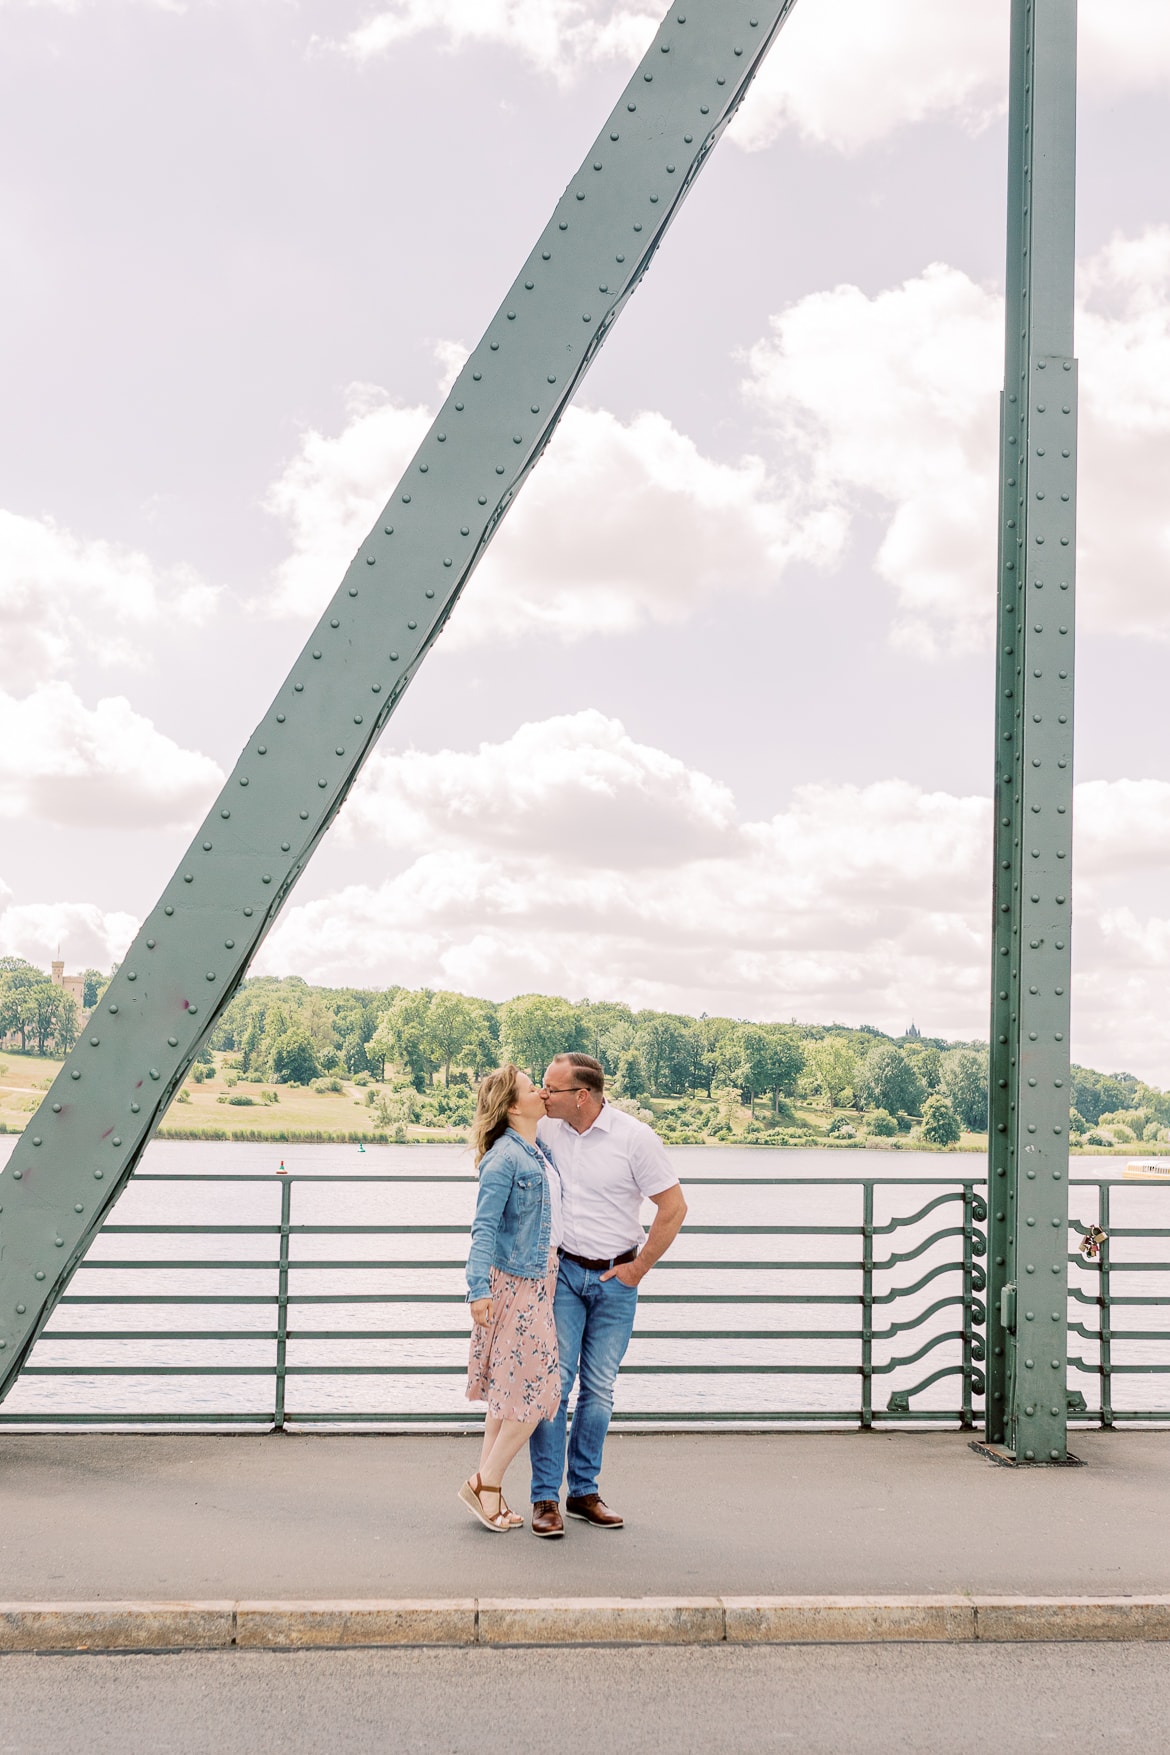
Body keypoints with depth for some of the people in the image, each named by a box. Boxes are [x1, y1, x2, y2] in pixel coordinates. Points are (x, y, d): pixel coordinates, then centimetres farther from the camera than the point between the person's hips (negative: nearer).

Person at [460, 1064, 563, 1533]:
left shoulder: (540, 1152, 11)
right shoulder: (505, 1156, -16)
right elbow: (484, 1227, -19)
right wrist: (478, 1288, -25)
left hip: (537, 1282, 9)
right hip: (514, 1283, -9)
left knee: (511, 1392, 12)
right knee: (534, 1390, -5)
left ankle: (487, 1485, 19)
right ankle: (485, 1484, 6)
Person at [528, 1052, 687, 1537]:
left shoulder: (634, 1137, -11)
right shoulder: (546, 1130, -2)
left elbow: (673, 1208, -6)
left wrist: (639, 1268, -5)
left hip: (614, 1280, -1)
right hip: (563, 1272, 1)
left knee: (599, 1389, 7)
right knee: (553, 1381, -5)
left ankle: (584, 1491, 20)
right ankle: (546, 1497, 2)